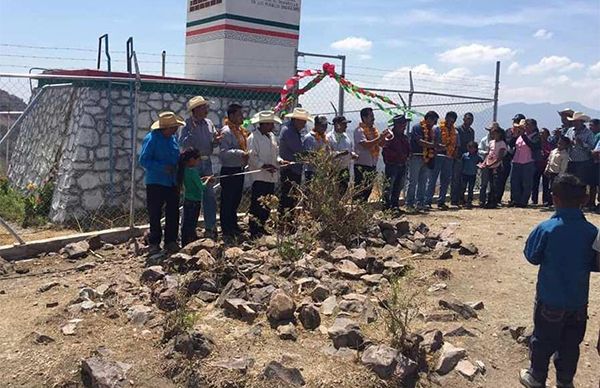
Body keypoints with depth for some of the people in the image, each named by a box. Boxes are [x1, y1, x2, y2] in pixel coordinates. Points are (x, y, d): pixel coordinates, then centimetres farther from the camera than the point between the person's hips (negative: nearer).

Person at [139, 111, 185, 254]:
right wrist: (163, 168, -22)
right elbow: (143, 161, -15)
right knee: (155, 215, 2)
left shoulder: (174, 138, 9)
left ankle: (171, 241, 18)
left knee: (173, 213, 7)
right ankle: (154, 243, 13)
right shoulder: (151, 139, -12)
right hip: (155, 183, -6)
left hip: (173, 182, 6)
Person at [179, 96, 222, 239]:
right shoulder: (188, 124, -8)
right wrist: (191, 132, -31)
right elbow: (182, 144, -19)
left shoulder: (208, 123, 10)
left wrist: (216, 140, -6)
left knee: (210, 196, 8)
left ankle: (210, 228, 18)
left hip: (206, 162, 6)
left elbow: (213, 144, 15)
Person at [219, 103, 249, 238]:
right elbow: (223, 152, -22)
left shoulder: (241, 130, 14)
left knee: (236, 199, 18)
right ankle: (226, 230, 10)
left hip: (239, 170, 9)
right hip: (229, 170, -9)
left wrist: (247, 155, 9)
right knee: (227, 201, 1)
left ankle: (233, 225, 32)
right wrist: (240, 153, -28)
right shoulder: (226, 131, -14)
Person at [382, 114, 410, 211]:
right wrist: (398, 155, -19)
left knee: (399, 186, 10)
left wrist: (407, 155, 5)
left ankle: (395, 204, 19)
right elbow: (385, 150, -18)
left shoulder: (404, 137, 17)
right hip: (392, 165, -8)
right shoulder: (390, 136, -9)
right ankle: (386, 205, -4)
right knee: (389, 186, -8)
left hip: (402, 165, 8)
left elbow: (408, 149, 27)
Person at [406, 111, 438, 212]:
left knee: (423, 182, 8)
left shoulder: (431, 130, 18)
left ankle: (420, 203, 13)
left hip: (427, 159, 7)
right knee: (413, 181, -4)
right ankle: (409, 204, -1)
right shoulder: (417, 127, -6)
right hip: (416, 157, -7)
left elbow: (432, 144, 18)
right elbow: (420, 142, -18)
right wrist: (434, 145, -22)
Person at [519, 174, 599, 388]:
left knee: (543, 340, 15)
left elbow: (532, 256, -7)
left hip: (550, 300, -2)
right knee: (571, 344, 18)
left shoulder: (546, 229, -18)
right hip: (578, 301, 3)